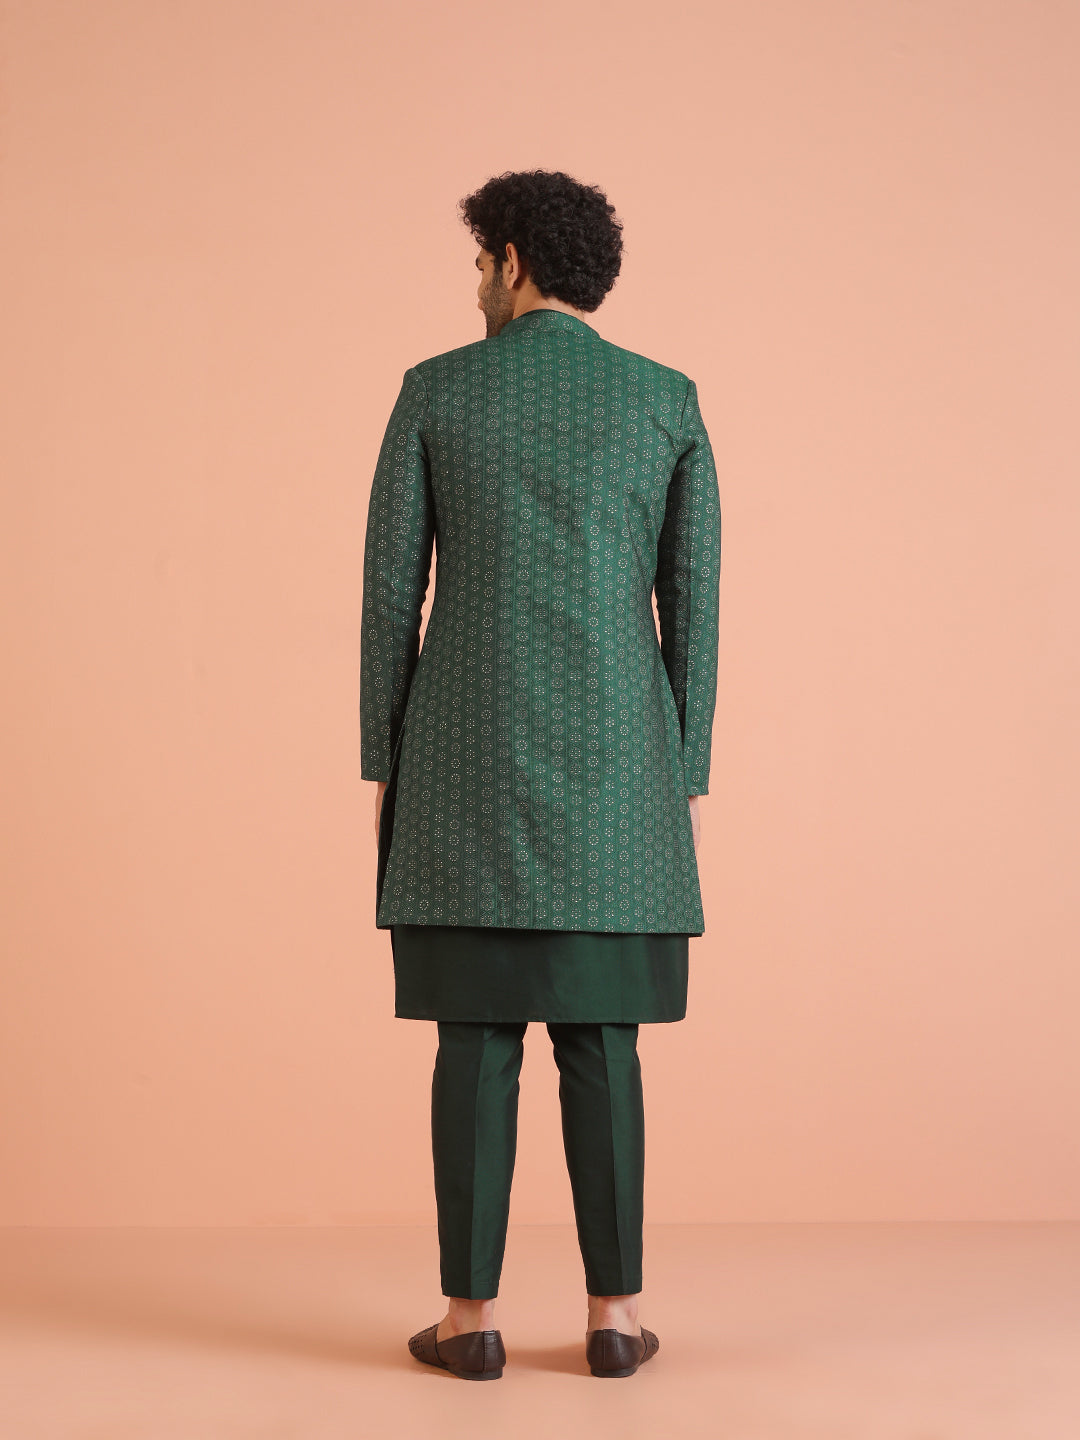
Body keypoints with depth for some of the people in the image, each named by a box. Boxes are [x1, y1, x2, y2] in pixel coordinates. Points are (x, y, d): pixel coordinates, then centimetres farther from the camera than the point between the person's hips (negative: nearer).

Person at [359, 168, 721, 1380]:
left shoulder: (435, 391, 2)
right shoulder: (668, 400, 6)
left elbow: (391, 591, 0)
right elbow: (692, 603, 4)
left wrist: (383, 769, 6)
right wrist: (685, 781, 9)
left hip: (471, 760, -1)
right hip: (612, 768, 1)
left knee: (476, 1037, 3)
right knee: (599, 1039, 6)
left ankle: (470, 1315, 5)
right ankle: (613, 1313, 7)